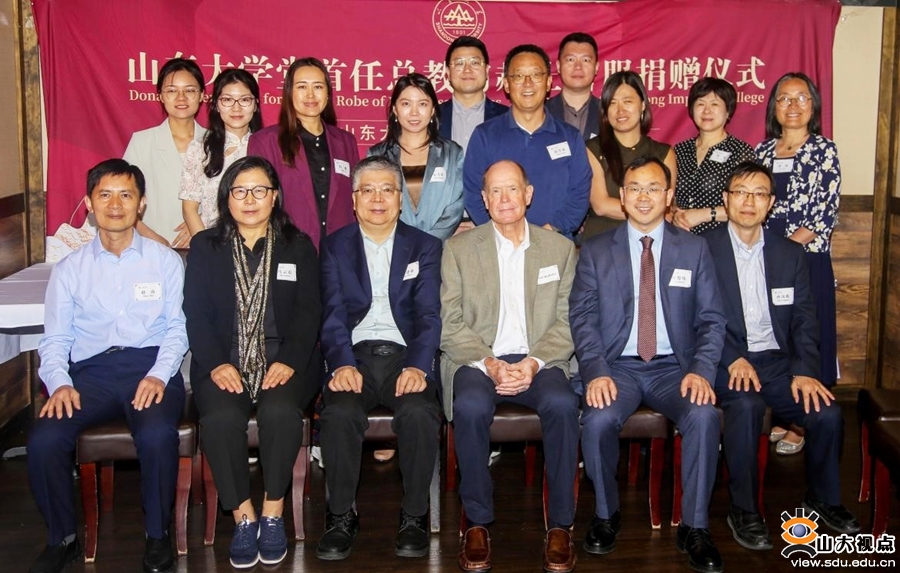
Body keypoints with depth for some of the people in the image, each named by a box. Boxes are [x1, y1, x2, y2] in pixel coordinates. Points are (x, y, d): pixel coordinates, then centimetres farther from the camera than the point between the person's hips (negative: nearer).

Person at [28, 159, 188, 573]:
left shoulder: (165, 261, 12)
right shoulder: (69, 269, 16)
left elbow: (177, 328, 3)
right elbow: (54, 340, 10)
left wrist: (159, 375, -15)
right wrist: (59, 383, -10)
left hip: (151, 367, -2)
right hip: (91, 371, 2)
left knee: (157, 435, -34)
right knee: (44, 439, -26)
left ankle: (157, 535, -8)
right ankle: (62, 538, 0)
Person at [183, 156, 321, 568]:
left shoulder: (298, 246, 13)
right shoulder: (205, 246, 14)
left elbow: (308, 312, 3)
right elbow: (196, 314, 4)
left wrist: (290, 361, -13)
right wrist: (217, 363, -12)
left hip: (283, 361, 0)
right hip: (224, 362, 1)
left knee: (280, 411, -32)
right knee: (220, 417, -30)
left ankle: (273, 513, -14)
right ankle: (243, 516, -13)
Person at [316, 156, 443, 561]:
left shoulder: (425, 247, 12)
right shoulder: (335, 247, 13)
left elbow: (428, 315, 0)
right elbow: (333, 314, 1)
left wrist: (418, 366, -18)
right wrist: (341, 364, -19)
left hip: (404, 354, 0)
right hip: (354, 355, 0)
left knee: (420, 413, -31)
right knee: (339, 413, -30)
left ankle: (414, 515, -11)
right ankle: (341, 515, -10)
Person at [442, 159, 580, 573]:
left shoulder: (560, 248, 12)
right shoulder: (458, 248, 8)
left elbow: (565, 322, 5)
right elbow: (451, 325, 1)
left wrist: (533, 363, -13)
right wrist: (489, 364, -15)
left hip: (538, 362, 1)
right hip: (477, 360, -1)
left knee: (562, 404, -32)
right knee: (471, 406, -34)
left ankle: (560, 524, -17)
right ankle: (477, 521, -16)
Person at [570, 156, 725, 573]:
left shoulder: (694, 249, 8)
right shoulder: (596, 252, 7)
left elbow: (711, 319, 4)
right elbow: (583, 318, -2)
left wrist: (701, 371, -14)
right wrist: (596, 372, -19)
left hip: (674, 367, 1)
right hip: (618, 366, 0)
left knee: (704, 416, -30)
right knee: (598, 420, -30)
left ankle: (694, 527, -11)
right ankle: (606, 515, -2)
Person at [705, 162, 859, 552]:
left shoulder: (790, 254, 13)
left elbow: (804, 320, 8)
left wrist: (804, 371, -9)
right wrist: (733, 360, -20)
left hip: (777, 360, 4)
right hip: (726, 363, -4)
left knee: (827, 413, -19)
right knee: (746, 404, -34)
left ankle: (823, 499, 9)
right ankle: (743, 511, -17)